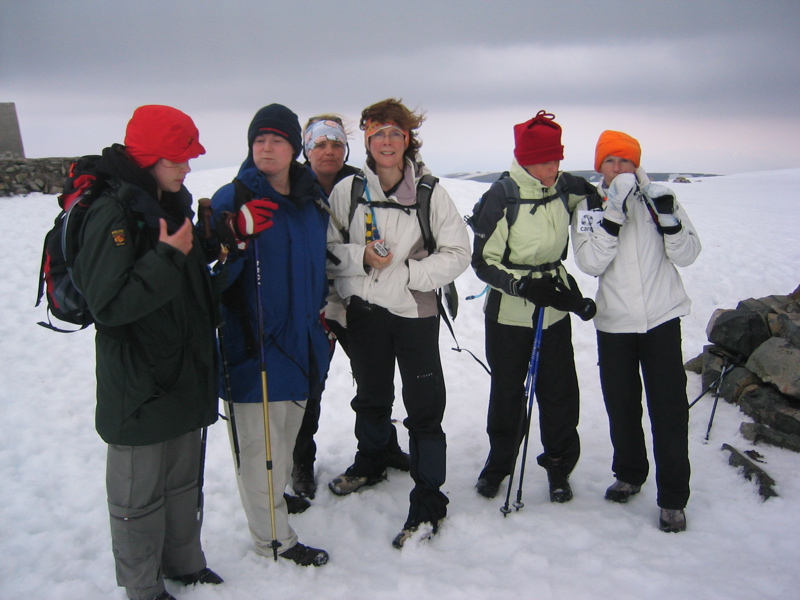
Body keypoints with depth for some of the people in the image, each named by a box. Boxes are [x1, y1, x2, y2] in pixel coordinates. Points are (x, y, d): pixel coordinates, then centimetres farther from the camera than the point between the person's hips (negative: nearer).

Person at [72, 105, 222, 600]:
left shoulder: (173, 203, 9)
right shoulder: (112, 214, -18)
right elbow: (108, 304, -25)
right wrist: (168, 257, -26)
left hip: (184, 378, 8)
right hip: (138, 390, -8)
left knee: (185, 481, 21)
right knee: (139, 495, 10)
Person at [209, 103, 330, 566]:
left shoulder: (313, 200, 8)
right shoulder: (233, 199, -10)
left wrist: (322, 312, 19)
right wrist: (235, 236, -34)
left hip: (300, 342, 6)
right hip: (253, 345, -6)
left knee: (286, 435, 21)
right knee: (261, 445, 3)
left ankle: (278, 494, 43)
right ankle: (274, 537, 19)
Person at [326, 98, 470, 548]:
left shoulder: (431, 192, -6)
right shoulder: (347, 190, -1)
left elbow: (458, 252, -6)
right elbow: (327, 249, 3)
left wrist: (406, 271, -15)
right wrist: (362, 257, -15)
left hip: (416, 312, -2)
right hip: (364, 310, 3)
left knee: (425, 407, -1)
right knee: (371, 396, 21)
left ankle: (429, 503, 12)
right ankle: (371, 463, 47)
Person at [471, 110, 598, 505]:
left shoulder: (565, 188, -2)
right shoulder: (502, 196, -16)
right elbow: (484, 261, -14)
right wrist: (523, 285, -28)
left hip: (555, 309, 4)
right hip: (508, 313, -3)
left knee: (559, 391, 7)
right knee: (507, 392, 10)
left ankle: (559, 464, 28)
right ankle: (499, 461, 32)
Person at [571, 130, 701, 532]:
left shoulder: (657, 200, 3)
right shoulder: (589, 208, 2)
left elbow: (687, 255, -2)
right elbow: (590, 263, -13)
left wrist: (669, 217, -17)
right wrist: (614, 214, -21)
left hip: (662, 319, -1)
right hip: (614, 323, 1)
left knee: (669, 408, -1)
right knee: (621, 405, 13)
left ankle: (672, 498, 11)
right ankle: (629, 474, 35)